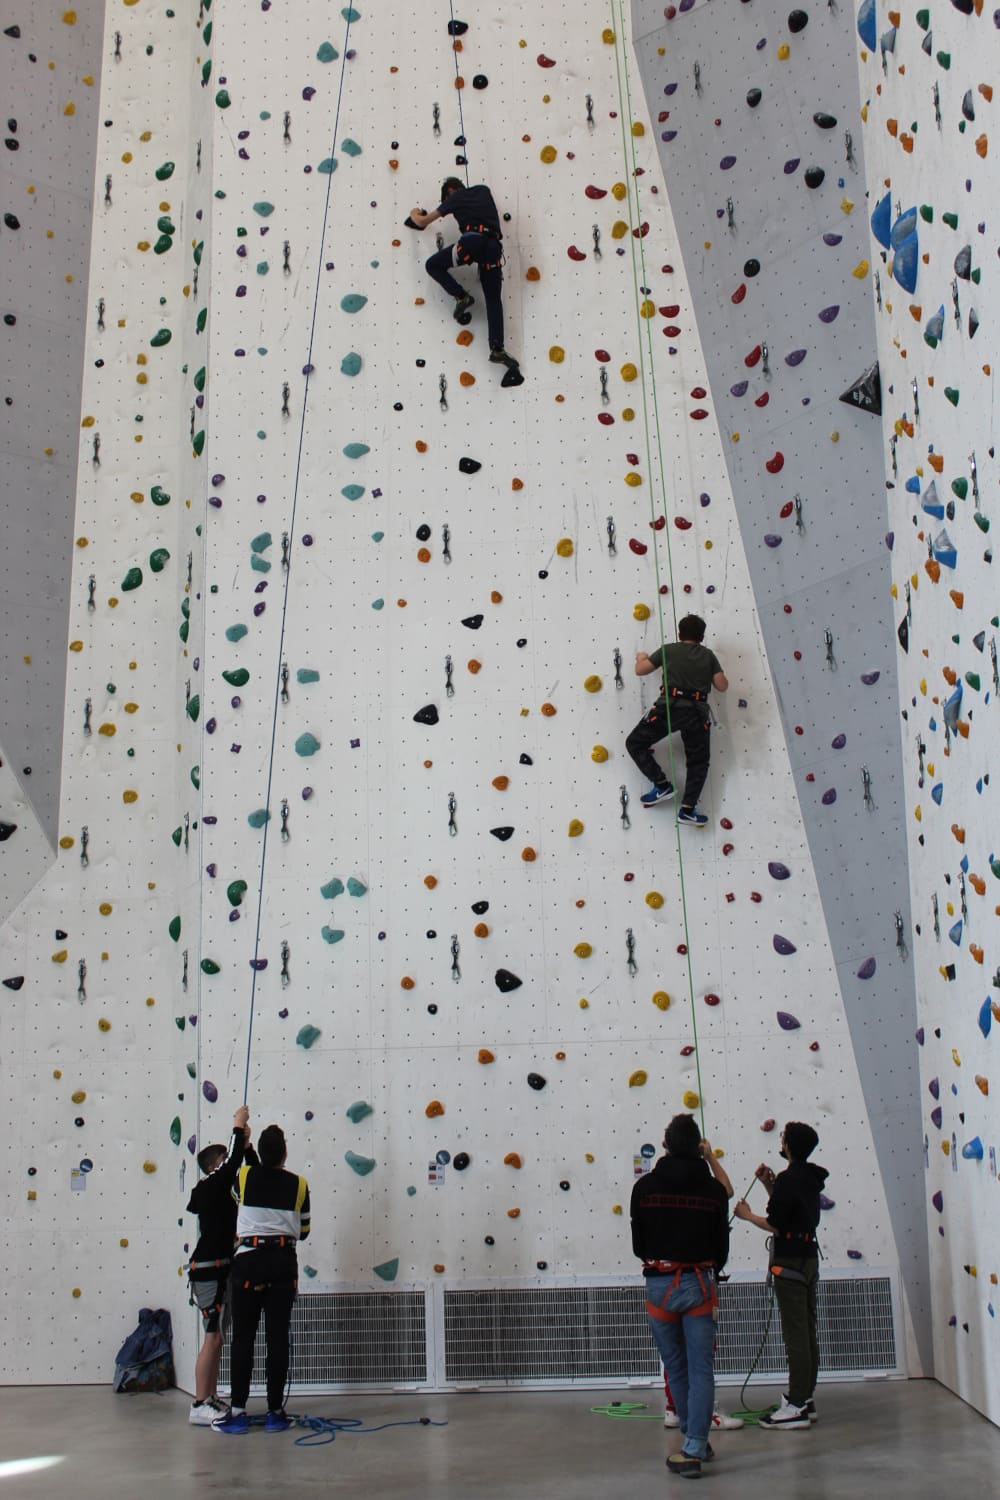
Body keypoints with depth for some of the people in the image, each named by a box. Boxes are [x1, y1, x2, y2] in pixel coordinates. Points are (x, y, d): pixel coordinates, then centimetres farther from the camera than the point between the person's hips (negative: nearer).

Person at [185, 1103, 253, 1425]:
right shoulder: (209, 1188, -11)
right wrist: (238, 1127, -13)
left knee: (217, 1338, 12)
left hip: (221, 1271, 10)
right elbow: (232, 1164, -21)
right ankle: (199, 1407, -7)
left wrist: (246, 1144, 12)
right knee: (213, 1337, -10)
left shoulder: (222, 1190, 14)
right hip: (210, 1271, -10)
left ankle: (211, 1400, 19)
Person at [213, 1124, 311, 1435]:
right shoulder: (298, 1185, 2)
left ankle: (238, 1412, 3)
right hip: (283, 1262, 1)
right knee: (278, 1337, 4)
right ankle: (275, 1412, 8)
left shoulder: (244, 1176, -2)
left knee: (243, 1337, 3)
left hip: (248, 1261, -1)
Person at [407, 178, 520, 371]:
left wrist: (414, 215, 43)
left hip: (472, 240, -4)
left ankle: (461, 296, 4)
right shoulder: (484, 190, 28)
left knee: (433, 265, 17)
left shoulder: (455, 197, 17)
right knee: (494, 299, 3)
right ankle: (497, 348, -10)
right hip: (493, 245, 4)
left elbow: (422, 222, 22)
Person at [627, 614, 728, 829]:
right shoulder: (708, 655, 13)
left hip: (669, 706, -2)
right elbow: (722, 686, 12)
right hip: (697, 711, 2)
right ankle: (688, 809, -1)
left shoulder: (669, 650, 8)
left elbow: (640, 670, 12)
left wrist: (641, 657, 34)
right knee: (698, 761, 13)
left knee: (634, 744, 12)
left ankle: (662, 784, 0)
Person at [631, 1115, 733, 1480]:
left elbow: (638, 1245, 4)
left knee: (676, 1368, 14)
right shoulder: (713, 1188, -4)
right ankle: (694, 1450, -2)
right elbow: (722, 1246, 4)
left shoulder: (645, 1186, -3)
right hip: (699, 1284, 0)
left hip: (659, 1285, 1)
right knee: (701, 1370, 3)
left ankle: (696, 1441, 24)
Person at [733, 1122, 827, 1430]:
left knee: (795, 1335, -7)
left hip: (790, 1260, -10)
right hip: (809, 1257, 10)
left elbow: (775, 1225, -18)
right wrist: (770, 1185, 13)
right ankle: (806, 1399, 20)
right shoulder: (810, 1177, 11)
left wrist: (746, 1215, -3)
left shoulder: (789, 1179, -17)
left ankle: (796, 1407, -4)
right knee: (807, 1332, 13)